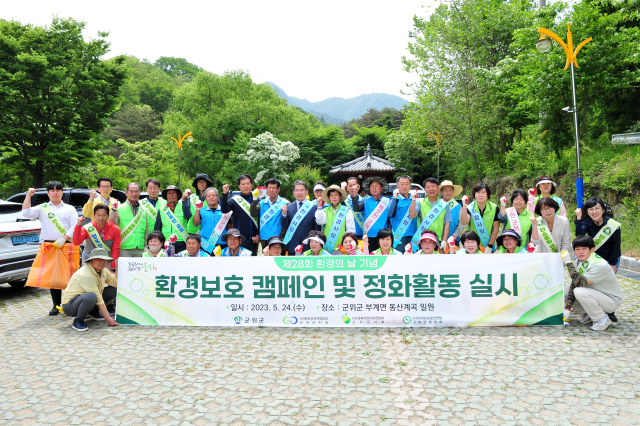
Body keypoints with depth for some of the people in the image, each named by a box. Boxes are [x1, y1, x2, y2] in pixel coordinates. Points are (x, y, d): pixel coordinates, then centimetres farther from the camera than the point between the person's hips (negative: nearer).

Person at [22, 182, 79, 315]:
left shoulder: (70, 209, 9)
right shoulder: (42, 208, 12)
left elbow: (74, 227, 0)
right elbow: (26, 213, -4)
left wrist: (63, 239, -13)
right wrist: (28, 195, -5)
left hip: (67, 246, -2)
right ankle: (56, 305, 14)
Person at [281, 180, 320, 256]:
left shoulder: (314, 206, 1)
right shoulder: (288, 207, 7)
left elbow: (317, 228, 2)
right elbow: (284, 225, 1)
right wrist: (284, 213, -17)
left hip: (309, 247, -2)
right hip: (292, 248, 2)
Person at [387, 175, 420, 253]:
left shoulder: (415, 200, 10)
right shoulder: (394, 199, 2)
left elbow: (412, 216, -6)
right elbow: (391, 215, -16)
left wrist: (413, 199, -15)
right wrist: (395, 198, -22)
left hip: (412, 236, 3)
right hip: (399, 236, -3)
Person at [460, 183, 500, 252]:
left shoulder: (494, 208, -6)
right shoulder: (470, 208, -7)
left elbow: (495, 229, -3)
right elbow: (464, 222, -24)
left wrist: (490, 247, -6)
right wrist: (464, 206, -33)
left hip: (487, 245, 0)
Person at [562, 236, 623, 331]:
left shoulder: (600, 265, -27)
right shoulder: (579, 262, -4)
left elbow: (580, 283, -35)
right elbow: (574, 283, -3)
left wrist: (568, 263, -33)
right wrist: (568, 305, -10)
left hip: (611, 301, -8)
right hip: (595, 295, 8)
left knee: (580, 292, -34)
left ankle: (602, 319, -11)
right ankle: (589, 315, 8)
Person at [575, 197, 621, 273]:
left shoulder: (613, 225, -17)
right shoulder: (587, 222, -12)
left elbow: (616, 245, -9)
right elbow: (580, 237, -29)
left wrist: (612, 263, -6)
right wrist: (579, 218, -35)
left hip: (610, 259, -2)